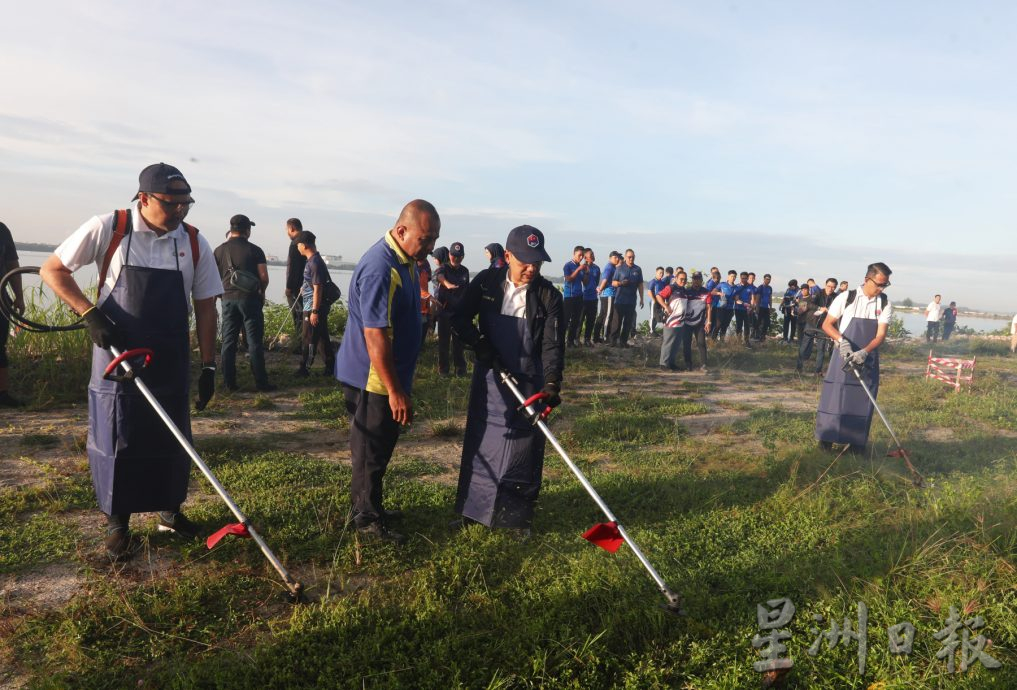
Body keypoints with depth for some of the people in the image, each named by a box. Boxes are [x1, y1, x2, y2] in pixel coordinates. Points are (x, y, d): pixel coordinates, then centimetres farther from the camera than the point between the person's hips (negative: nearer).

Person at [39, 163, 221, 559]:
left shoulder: (194, 243, -2)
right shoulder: (109, 229, -9)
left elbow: (205, 306, 3)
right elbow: (52, 270, -2)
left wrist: (208, 366, 1)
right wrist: (90, 314, -17)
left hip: (171, 361, 3)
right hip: (116, 354, -2)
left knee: (171, 439, 12)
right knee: (116, 440, 5)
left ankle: (170, 510, 31)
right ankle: (117, 522, 22)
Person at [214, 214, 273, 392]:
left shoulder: (219, 250, 6)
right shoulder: (255, 250, -3)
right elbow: (264, 277, -7)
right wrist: (261, 292, 12)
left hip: (228, 299, 3)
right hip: (250, 298, -3)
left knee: (228, 341, 8)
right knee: (255, 341, 0)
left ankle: (229, 382, 9)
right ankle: (260, 382, 0)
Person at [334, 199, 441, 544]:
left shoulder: (405, 261, 7)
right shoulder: (380, 269, -25)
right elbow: (375, 337, -27)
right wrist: (395, 392, -25)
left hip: (389, 375, 10)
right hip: (372, 379, -10)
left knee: (377, 447, 19)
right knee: (371, 451, 3)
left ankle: (369, 508, 33)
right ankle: (368, 520, 17)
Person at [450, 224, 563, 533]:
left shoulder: (549, 296, -10)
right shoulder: (486, 282, -4)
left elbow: (553, 344, -15)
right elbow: (460, 318, 2)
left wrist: (552, 384, -28)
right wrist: (480, 345, -15)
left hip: (528, 384, -2)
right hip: (488, 378, 2)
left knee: (523, 449, 5)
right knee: (479, 443, 12)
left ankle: (519, 517, 21)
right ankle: (472, 508, 28)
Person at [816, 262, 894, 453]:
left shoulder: (885, 305, -1)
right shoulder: (846, 298, -5)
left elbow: (881, 335, -8)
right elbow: (827, 324, -1)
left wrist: (864, 352, -24)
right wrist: (842, 340, -18)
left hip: (868, 360, 2)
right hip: (843, 357, -2)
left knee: (862, 402, 4)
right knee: (834, 398, 0)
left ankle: (856, 444, 15)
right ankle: (825, 441, 10)